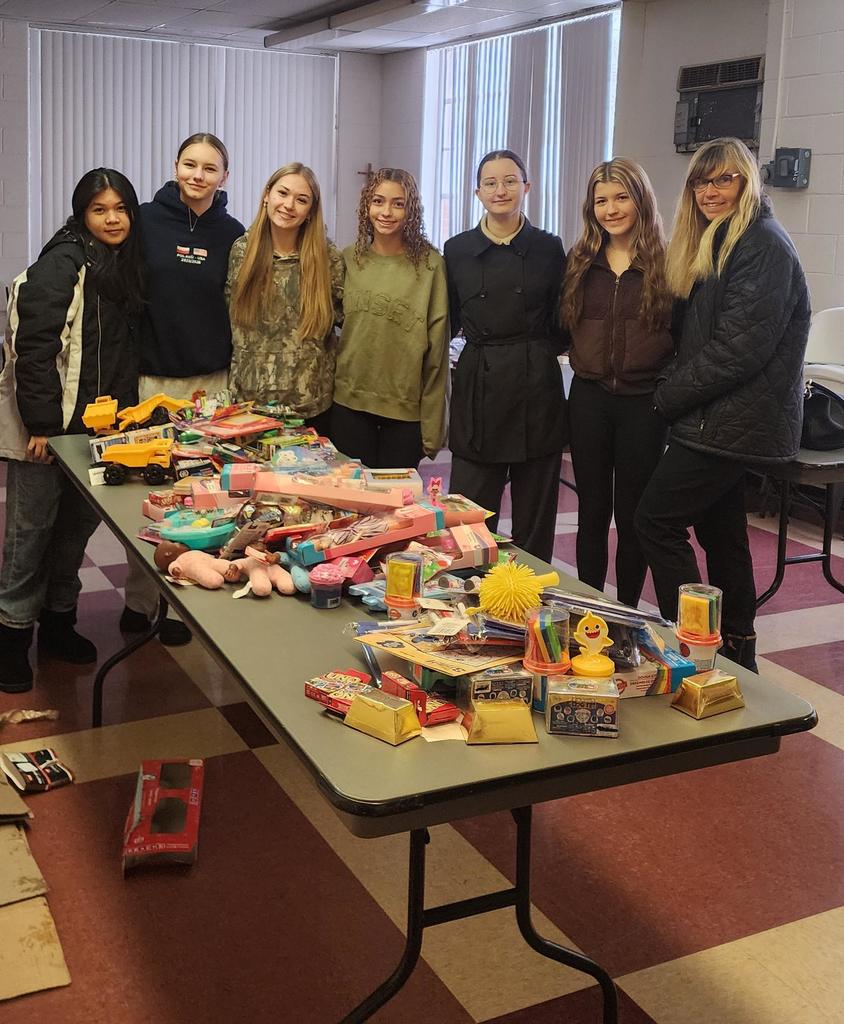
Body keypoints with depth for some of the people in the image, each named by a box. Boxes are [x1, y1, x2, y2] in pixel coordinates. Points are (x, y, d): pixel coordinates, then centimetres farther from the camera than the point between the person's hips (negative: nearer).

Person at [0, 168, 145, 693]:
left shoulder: (124, 265, 11)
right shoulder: (62, 265, -14)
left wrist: (126, 411, 14)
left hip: (98, 423, 8)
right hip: (51, 426, -7)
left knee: (80, 522, 14)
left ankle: (59, 620, 29)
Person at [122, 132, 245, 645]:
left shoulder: (233, 234, 4)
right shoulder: (146, 221, 0)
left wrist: (237, 377, 5)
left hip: (212, 381, 1)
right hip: (151, 376, -1)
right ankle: (139, 599, 19)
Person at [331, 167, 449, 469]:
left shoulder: (429, 264, -5)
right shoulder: (348, 259, 4)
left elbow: (436, 350, -5)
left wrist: (432, 427, -7)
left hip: (406, 409, -2)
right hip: (348, 402, 2)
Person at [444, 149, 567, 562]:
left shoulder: (549, 248, 4)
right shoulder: (457, 250, 7)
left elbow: (562, 326, 7)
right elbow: (447, 323, 11)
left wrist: (537, 351, -5)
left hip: (536, 385, 0)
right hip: (477, 386, 1)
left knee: (535, 515, 5)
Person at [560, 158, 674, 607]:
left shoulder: (665, 262, -3)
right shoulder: (580, 261, 7)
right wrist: (584, 358, 4)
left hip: (643, 402, -3)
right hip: (589, 398, 3)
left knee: (632, 516, 7)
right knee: (592, 512, 10)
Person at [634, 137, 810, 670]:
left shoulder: (763, 244, -14)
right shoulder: (717, 243, 16)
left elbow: (740, 346, -22)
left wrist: (671, 394, -13)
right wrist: (676, 392, 3)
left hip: (733, 420, -10)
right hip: (725, 418, 10)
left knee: (657, 521, -8)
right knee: (720, 528, 14)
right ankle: (736, 650, 24)